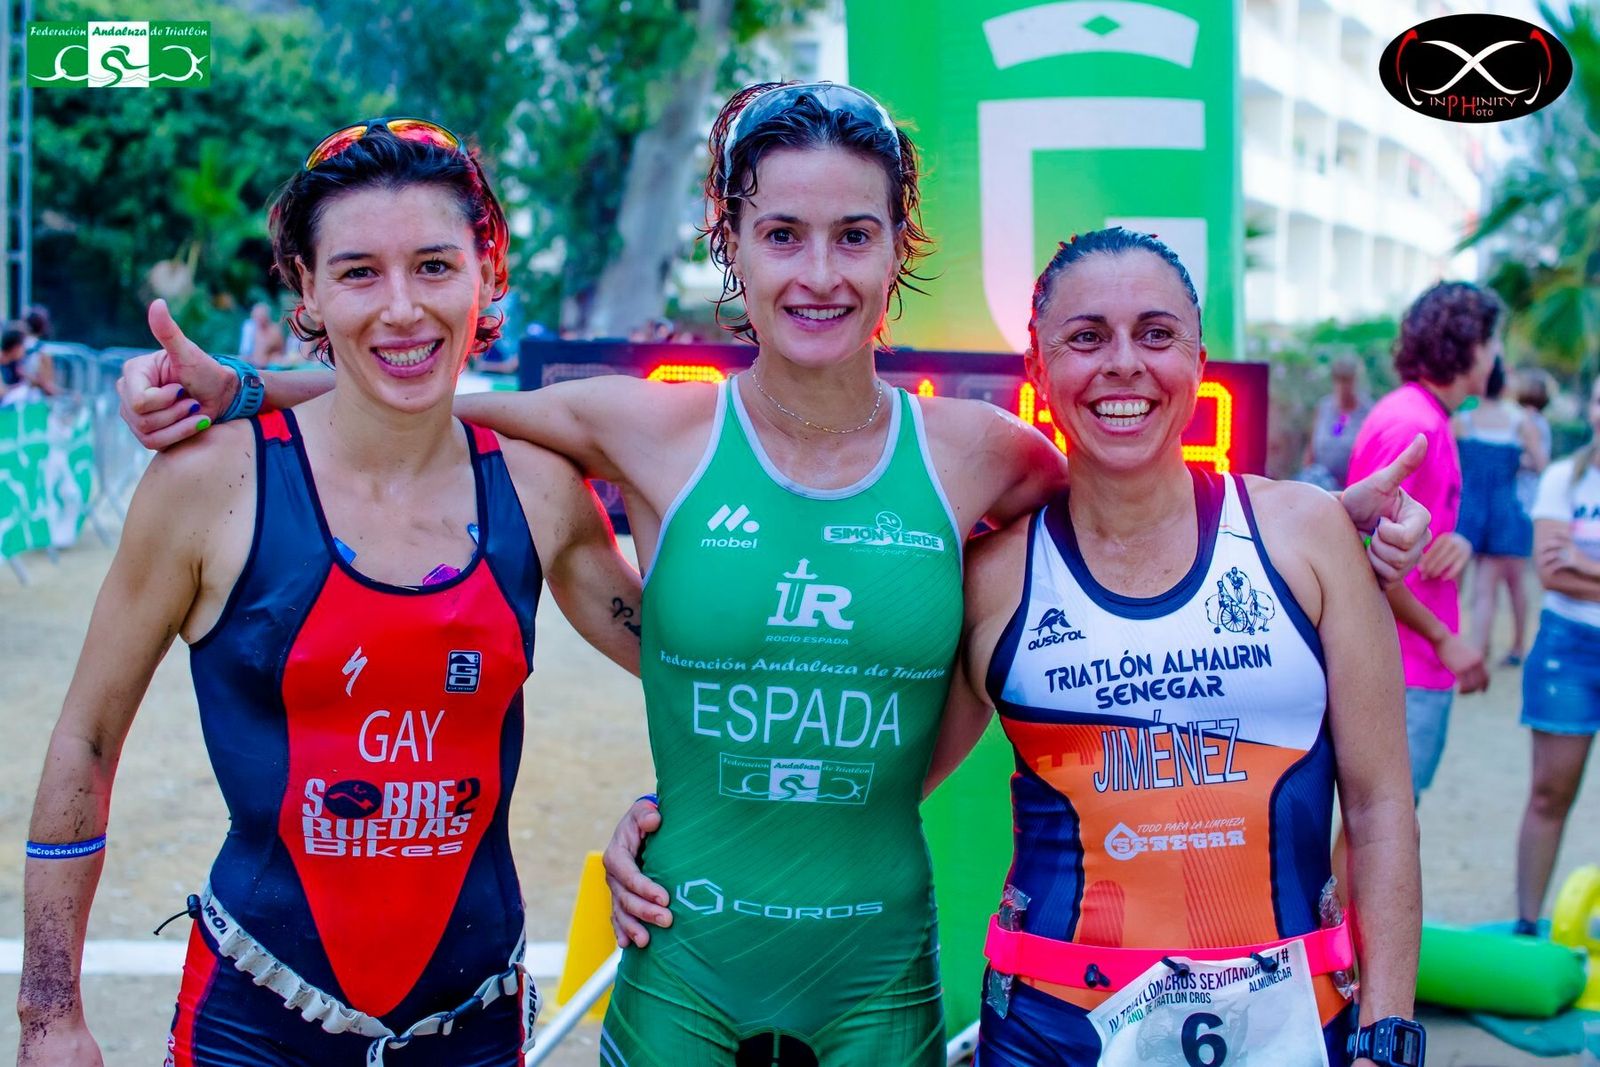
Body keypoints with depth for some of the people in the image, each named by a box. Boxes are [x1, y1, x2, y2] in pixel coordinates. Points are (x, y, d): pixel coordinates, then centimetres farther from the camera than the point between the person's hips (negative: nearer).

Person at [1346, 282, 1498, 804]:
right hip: (1404, 669, -10)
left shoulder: (1428, 420, 15)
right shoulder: (1412, 426, -18)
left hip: (1414, 663, 10)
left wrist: (1456, 542, -5)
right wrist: (1444, 639, -18)